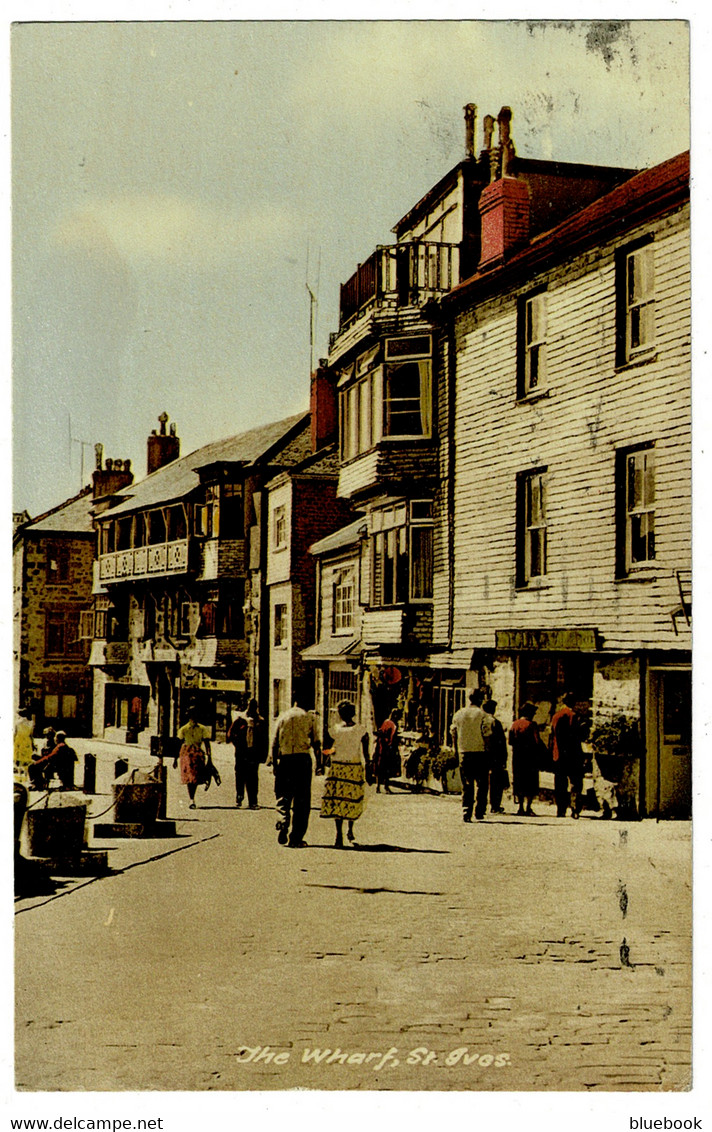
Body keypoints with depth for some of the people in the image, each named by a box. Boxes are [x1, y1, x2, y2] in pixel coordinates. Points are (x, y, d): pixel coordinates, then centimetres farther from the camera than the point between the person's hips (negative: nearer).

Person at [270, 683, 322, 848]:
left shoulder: (283, 716, 8)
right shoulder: (309, 717, 1)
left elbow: (275, 743, 5)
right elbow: (315, 743, -3)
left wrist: (275, 765, 10)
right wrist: (319, 764, 3)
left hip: (285, 760, 2)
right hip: (303, 759, -2)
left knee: (283, 797, 14)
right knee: (301, 801, 5)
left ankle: (283, 825, -10)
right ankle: (295, 838, 4)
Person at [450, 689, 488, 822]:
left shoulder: (458, 714, 7)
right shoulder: (482, 715, -6)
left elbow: (454, 735, 9)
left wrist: (457, 752, 16)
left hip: (463, 753, 3)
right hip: (479, 752, -3)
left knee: (467, 785, 7)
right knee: (482, 784, 9)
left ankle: (466, 813, 0)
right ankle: (479, 812, 6)